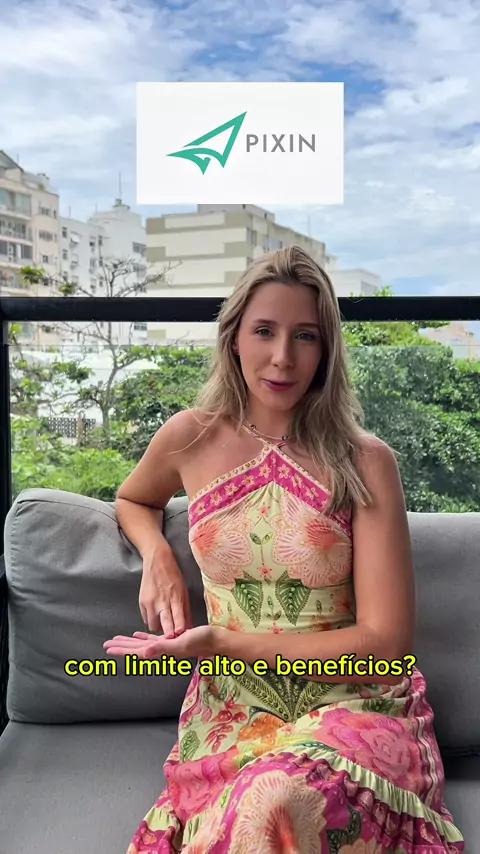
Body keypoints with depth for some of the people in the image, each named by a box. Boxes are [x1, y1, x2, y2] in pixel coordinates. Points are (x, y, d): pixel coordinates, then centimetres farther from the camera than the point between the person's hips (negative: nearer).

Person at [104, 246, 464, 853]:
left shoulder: (365, 462, -9)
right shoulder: (190, 438, 0)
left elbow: (385, 645, -10)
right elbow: (133, 500, 23)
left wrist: (222, 643, -14)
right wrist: (157, 556, 0)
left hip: (352, 705, -1)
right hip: (230, 709, 2)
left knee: (277, 802, -34)